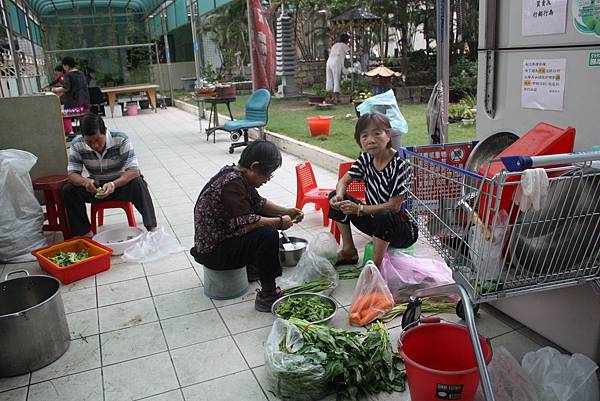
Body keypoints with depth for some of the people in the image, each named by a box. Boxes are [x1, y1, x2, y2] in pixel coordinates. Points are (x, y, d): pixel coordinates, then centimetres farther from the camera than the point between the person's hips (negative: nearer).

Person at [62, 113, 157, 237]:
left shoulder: (121, 140, -22)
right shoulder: (77, 145, -14)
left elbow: (134, 170, -27)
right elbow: (72, 173, -12)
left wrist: (114, 184, -45)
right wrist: (85, 181, -37)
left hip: (121, 183, -3)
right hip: (96, 186, 3)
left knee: (138, 183, -34)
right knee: (68, 190, -21)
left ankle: (152, 228, -26)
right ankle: (85, 233, -11)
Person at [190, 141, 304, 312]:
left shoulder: (237, 175, 4)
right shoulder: (232, 183, -27)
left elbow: (258, 203, 15)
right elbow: (243, 222, -32)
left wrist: (286, 212, 3)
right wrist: (279, 222, -20)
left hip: (221, 237, 11)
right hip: (213, 251, -11)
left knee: (266, 219, 15)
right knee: (267, 234, -27)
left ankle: (250, 267, 27)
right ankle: (267, 295, -18)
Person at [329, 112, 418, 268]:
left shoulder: (399, 165, -23)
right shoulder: (366, 158, -3)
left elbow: (394, 206, -26)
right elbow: (344, 181, 5)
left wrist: (359, 209, -28)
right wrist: (339, 197, -19)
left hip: (403, 231, -7)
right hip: (375, 221, 7)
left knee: (384, 215, -41)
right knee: (335, 197, -2)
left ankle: (376, 265, -18)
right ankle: (349, 251, 7)